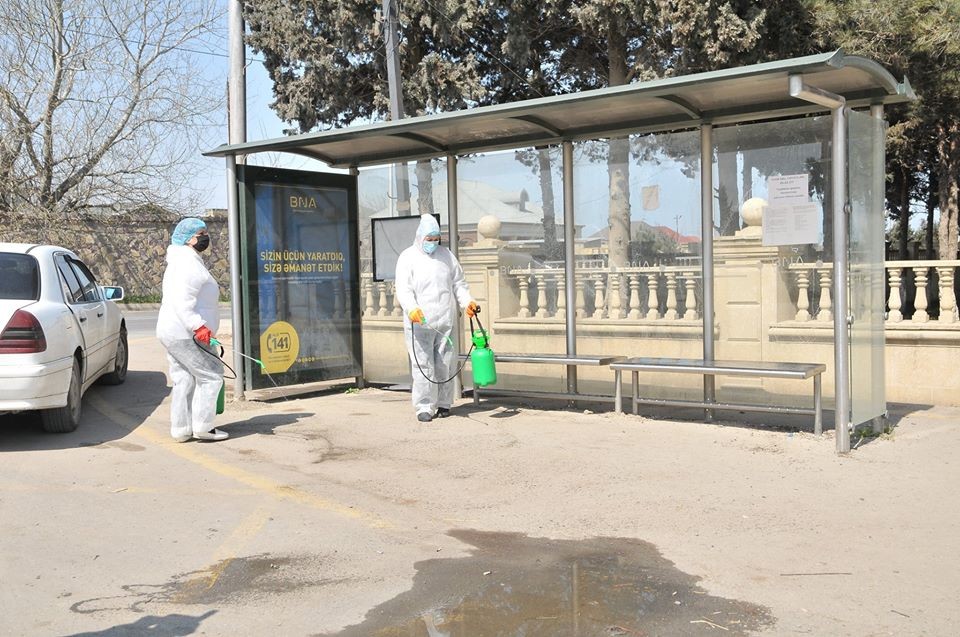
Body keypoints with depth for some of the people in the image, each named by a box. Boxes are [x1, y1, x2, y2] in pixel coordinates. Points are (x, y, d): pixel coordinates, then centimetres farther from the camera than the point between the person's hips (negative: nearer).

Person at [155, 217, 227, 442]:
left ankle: (181, 429, 15)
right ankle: (203, 427, -4)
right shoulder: (189, 264, -14)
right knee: (211, 375, -5)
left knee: (184, 381, 12)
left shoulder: (179, 263, 22)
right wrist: (198, 326, -32)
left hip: (171, 332, 11)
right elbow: (182, 300, -26)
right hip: (185, 335, -11)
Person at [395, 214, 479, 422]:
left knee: (445, 365, 6)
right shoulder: (408, 257, 1)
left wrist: (467, 301, 1)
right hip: (419, 323, -4)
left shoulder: (446, 255, 14)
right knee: (423, 366, -5)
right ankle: (424, 407, 0)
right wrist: (411, 309, -28)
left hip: (446, 322, 4)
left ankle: (444, 404, 16)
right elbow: (403, 289, -10)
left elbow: (458, 283, 19)